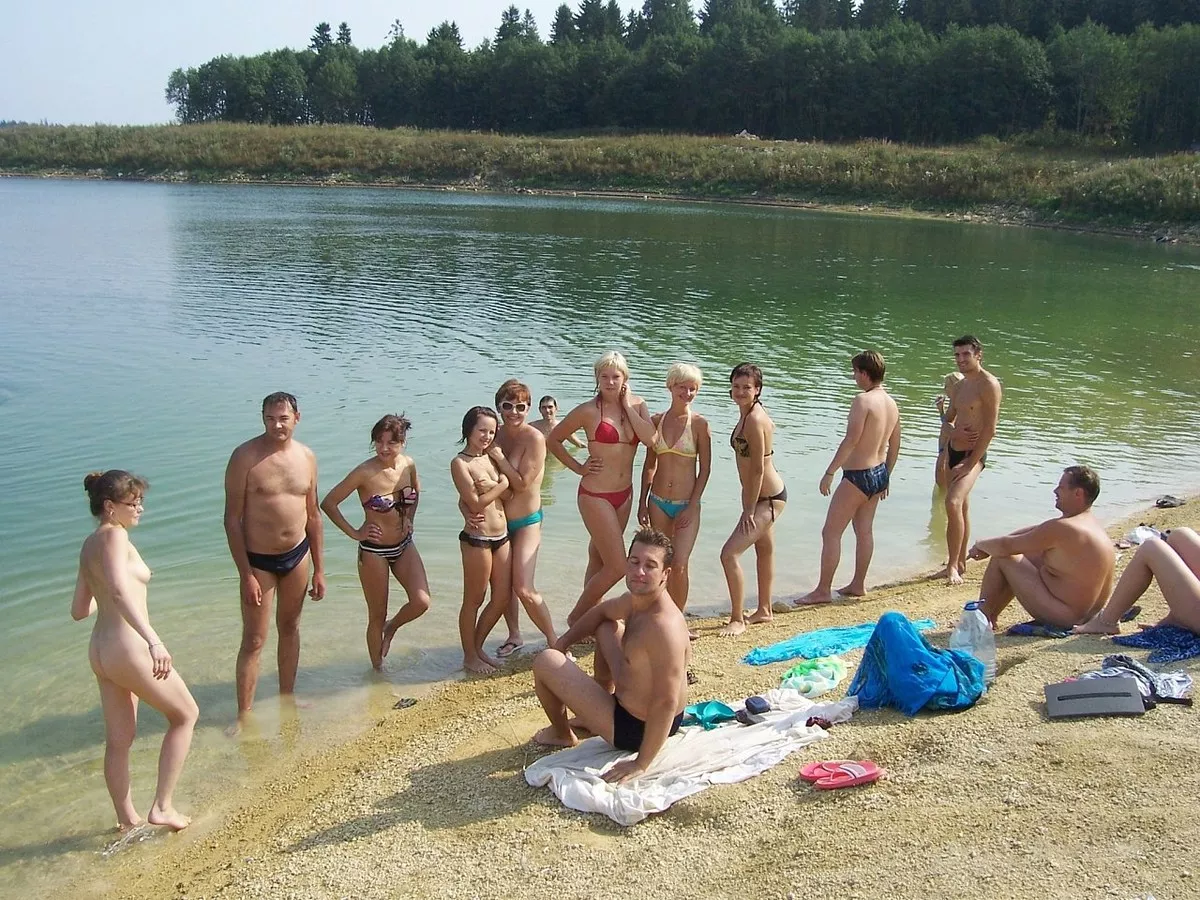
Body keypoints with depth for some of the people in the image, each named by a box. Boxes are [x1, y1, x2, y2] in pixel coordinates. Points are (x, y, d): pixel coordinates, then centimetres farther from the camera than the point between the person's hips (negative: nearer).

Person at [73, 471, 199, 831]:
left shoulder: (89, 545, 12)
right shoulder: (114, 536, -14)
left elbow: (79, 610, 17)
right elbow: (120, 590, -31)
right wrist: (154, 641, -39)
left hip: (100, 652, 9)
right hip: (129, 649, -8)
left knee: (119, 740, 17)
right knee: (186, 714, 9)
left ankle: (127, 818, 30)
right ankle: (162, 807, 10)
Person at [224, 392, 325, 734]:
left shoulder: (306, 457, 0)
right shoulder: (245, 457, -15)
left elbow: (313, 515, 8)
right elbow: (232, 519, -14)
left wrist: (319, 569, 8)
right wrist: (246, 575, -16)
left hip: (298, 555, 5)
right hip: (258, 560, -5)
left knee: (290, 628, 18)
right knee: (254, 641, -1)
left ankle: (287, 699, 33)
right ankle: (244, 716, 10)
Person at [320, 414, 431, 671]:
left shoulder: (408, 465, -5)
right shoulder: (365, 473, -19)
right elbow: (328, 503, -14)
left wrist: (409, 519, 7)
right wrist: (354, 533, -12)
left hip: (404, 546, 4)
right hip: (374, 551, -4)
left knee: (421, 602, -11)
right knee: (377, 616, 7)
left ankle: (391, 627, 22)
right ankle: (377, 669, 27)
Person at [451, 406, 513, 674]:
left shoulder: (492, 457, 11)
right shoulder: (460, 463, -10)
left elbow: (507, 493, 3)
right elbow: (475, 502, -14)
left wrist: (490, 488, -16)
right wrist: (502, 484, -6)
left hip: (501, 537, 7)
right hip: (477, 539, -7)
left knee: (503, 597, 12)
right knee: (474, 600, 6)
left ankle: (478, 647, 30)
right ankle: (470, 657, 21)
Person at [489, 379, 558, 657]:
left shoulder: (534, 438, -18)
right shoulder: (495, 436, -2)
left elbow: (521, 483, -21)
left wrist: (499, 457, -21)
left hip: (526, 522, -6)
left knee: (524, 590, -13)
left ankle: (554, 642, 3)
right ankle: (514, 636, 35)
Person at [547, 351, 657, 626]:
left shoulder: (637, 405, 3)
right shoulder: (589, 411, -12)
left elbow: (650, 438, -15)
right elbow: (553, 440, -3)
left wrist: (627, 405, -11)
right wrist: (578, 468, -6)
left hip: (624, 494, 6)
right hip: (596, 496, -6)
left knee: (598, 561, 16)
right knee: (617, 567, -7)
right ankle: (576, 617, 11)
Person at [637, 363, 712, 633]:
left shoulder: (699, 424, -5)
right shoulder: (656, 421, 4)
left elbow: (705, 468, -3)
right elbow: (649, 464, 11)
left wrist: (692, 507, -8)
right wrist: (643, 503, 7)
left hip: (686, 505, -3)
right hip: (658, 502, 3)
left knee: (679, 565, -9)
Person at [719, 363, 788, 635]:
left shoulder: (754, 420, -25)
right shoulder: (749, 414, 3)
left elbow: (757, 470, -24)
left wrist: (749, 511, -17)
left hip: (768, 498, -10)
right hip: (765, 495, 10)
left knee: (730, 554, -12)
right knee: (764, 550, 23)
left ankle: (737, 620, -1)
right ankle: (764, 610, 41)